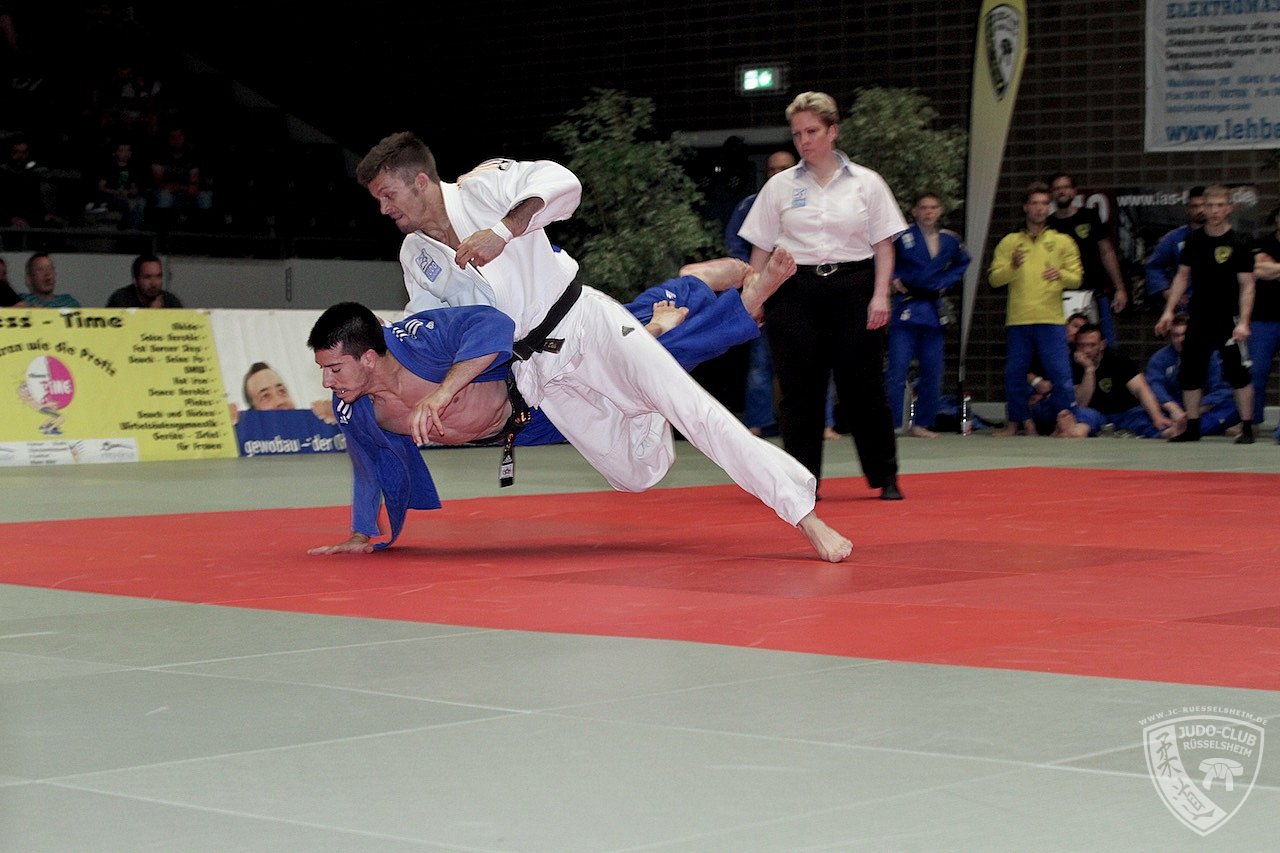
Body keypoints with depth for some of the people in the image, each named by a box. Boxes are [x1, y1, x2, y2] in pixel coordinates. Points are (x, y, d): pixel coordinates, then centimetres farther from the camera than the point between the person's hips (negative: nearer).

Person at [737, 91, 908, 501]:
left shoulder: (866, 183, 5)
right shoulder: (780, 186, 7)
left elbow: (884, 244, 4)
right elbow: (761, 248, 8)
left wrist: (880, 294, -6)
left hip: (852, 289, -1)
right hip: (796, 291, 1)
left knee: (863, 386, 1)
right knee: (800, 390, 0)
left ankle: (885, 477, 13)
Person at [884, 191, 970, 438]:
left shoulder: (950, 240, 7)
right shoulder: (903, 237, -6)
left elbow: (961, 264, 23)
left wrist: (946, 283, 9)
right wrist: (893, 279, -10)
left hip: (933, 311, 4)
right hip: (905, 309, -4)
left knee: (932, 371, 7)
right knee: (897, 369, -9)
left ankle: (922, 423, 17)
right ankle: (890, 422, -6)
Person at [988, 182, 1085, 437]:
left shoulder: (1062, 242, 10)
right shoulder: (1010, 242, 11)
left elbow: (1076, 278, 5)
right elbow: (994, 278, 4)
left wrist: (1061, 275, -16)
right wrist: (1012, 266, -14)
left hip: (1051, 320, -2)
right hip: (1018, 320, 2)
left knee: (1060, 372, -9)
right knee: (1014, 374, 5)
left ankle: (1066, 422, -5)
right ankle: (1017, 422, 16)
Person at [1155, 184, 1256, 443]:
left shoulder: (1239, 244, -7)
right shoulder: (1194, 240, 5)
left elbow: (1247, 285, -9)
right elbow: (1182, 276, 13)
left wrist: (1243, 322, -18)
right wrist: (1169, 311, 6)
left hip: (1228, 320, -5)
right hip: (1199, 319, 5)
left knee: (1238, 373, -5)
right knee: (1190, 373, 6)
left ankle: (1247, 428, 4)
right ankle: (1192, 428, 17)